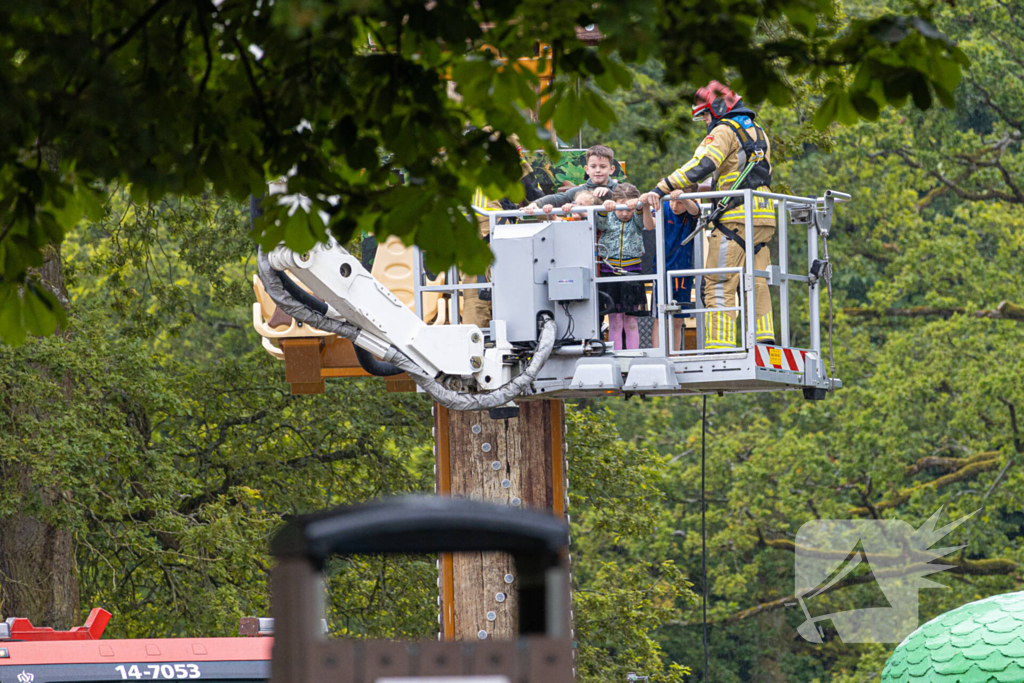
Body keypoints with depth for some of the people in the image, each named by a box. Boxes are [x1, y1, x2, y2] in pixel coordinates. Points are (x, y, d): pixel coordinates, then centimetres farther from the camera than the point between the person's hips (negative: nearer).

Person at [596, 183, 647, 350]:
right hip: (609, 272, 0)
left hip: (632, 273, 0)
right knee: (614, 321, 1)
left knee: (631, 322, 4)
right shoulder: (608, 219, 2)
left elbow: (640, 217, -15)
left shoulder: (636, 221, 5)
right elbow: (600, 221, -18)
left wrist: (637, 205, -38)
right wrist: (605, 207, -40)